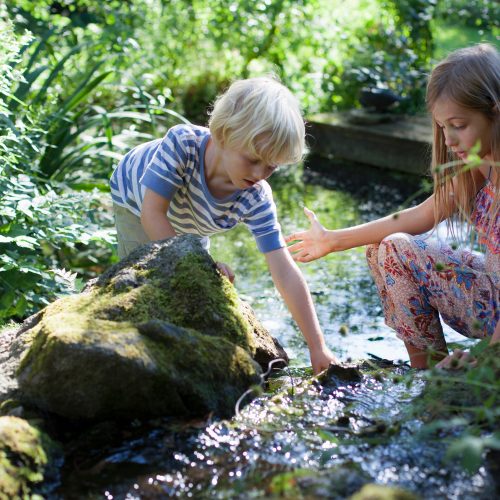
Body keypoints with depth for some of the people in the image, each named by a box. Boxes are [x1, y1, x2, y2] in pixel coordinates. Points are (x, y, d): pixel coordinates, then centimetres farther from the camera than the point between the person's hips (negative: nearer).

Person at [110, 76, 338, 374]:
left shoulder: (256, 199, -37)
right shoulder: (183, 143, -46)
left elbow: (286, 274, -38)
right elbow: (152, 214, -43)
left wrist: (317, 347, -40)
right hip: (134, 196, -3)